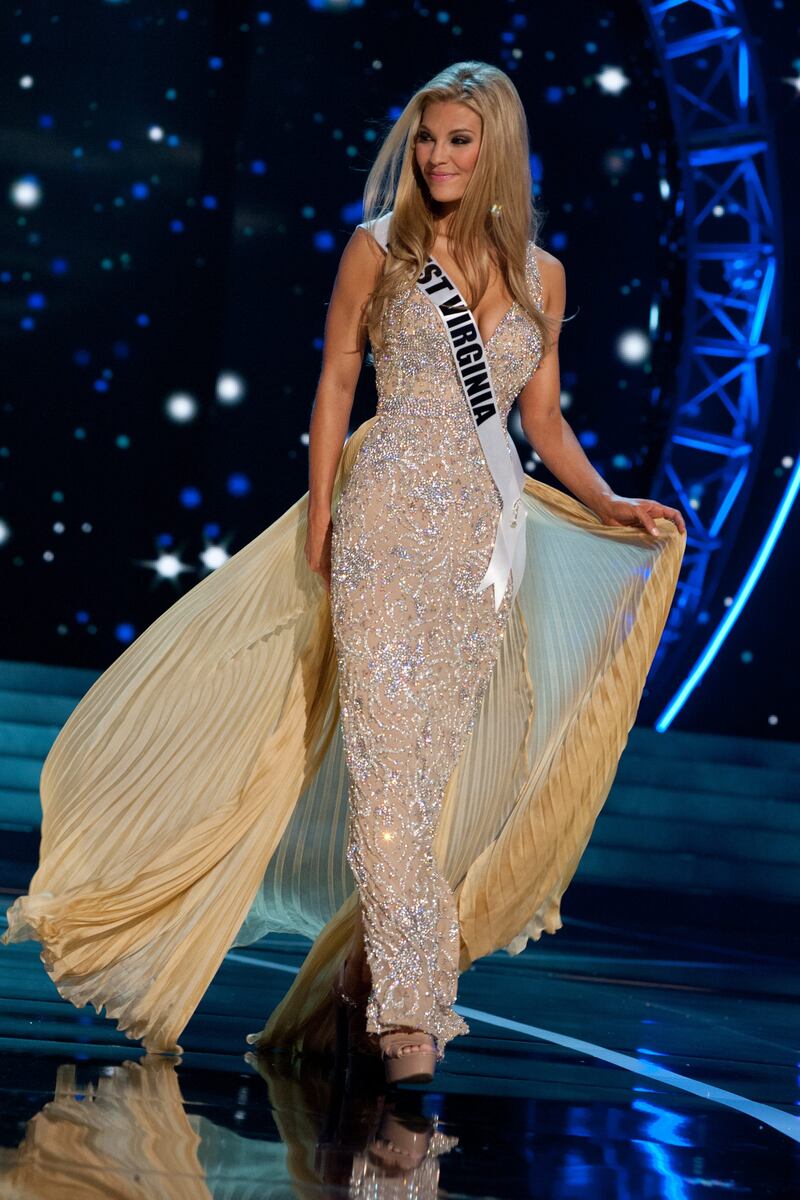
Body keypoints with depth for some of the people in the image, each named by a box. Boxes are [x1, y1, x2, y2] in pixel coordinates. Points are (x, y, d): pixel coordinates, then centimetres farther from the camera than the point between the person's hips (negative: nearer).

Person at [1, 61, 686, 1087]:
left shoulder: (539, 274, 12)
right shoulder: (379, 248, 5)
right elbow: (336, 382, 7)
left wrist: (608, 504, 3)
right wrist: (320, 519, 0)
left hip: (489, 536, 3)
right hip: (389, 521, -3)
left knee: (437, 762, 3)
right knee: (387, 755, -12)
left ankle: (367, 982, 13)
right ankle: (407, 1003, -12)